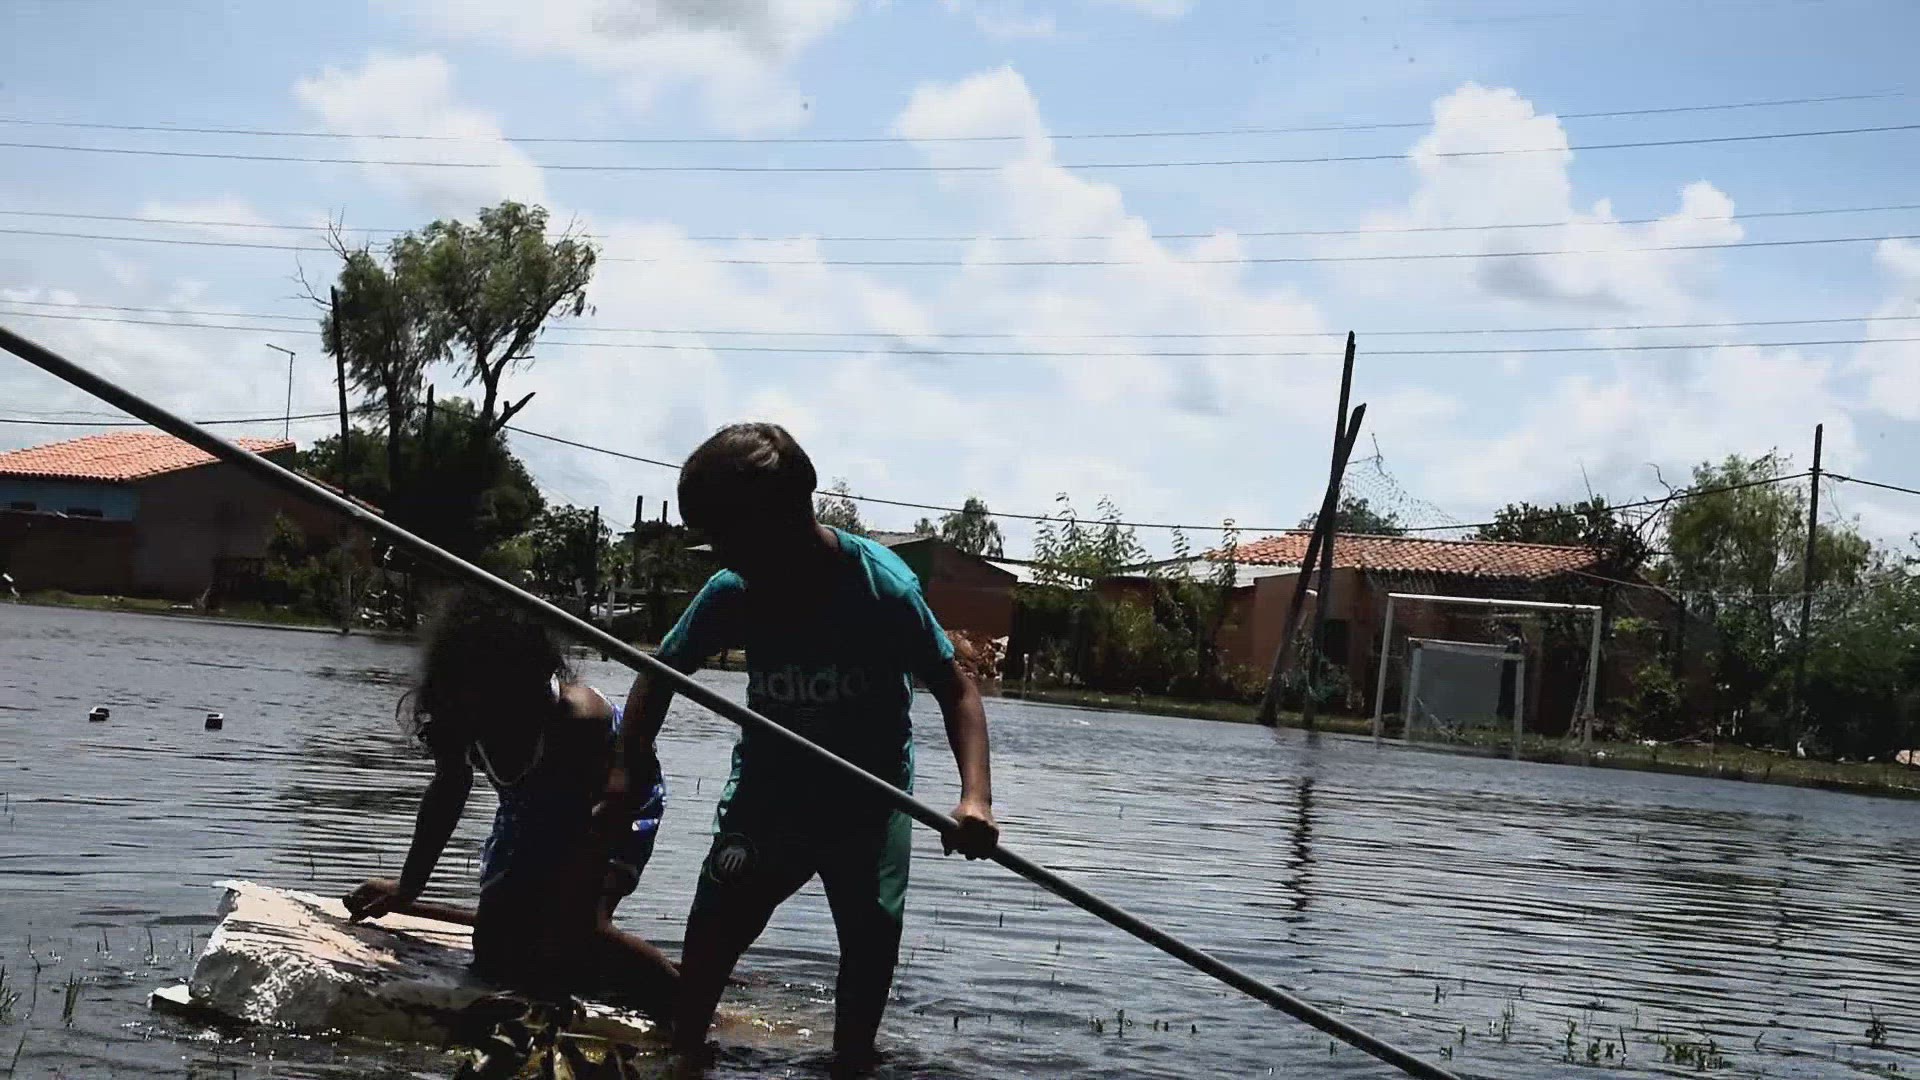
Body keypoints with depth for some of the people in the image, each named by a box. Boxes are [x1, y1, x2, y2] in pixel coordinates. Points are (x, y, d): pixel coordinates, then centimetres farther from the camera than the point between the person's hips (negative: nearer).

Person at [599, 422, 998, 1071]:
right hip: (770, 781, 2)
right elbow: (662, 676, 1)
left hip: (869, 793, -1)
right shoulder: (731, 592, -15)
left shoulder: (884, 587, -24)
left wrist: (975, 796, -31)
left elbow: (954, 689, -17)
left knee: (871, 937, -3)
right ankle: (684, 1055, 4)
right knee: (718, 912, -12)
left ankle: (851, 1061, 18)